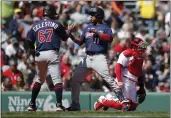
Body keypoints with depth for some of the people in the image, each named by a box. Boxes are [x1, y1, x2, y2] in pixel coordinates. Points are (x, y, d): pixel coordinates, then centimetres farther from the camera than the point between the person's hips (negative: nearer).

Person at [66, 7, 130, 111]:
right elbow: (80, 42, 21)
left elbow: (110, 38, -20)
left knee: (109, 79, -18)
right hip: (88, 58, 7)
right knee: (75, 80, 4)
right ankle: (75, 105, 14)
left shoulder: (105, 27, 0)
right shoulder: (88, 27, 18)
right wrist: (71, 35, 7)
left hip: (99, 58, -7)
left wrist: (97, 33, -25)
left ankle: (124, 101, -15)